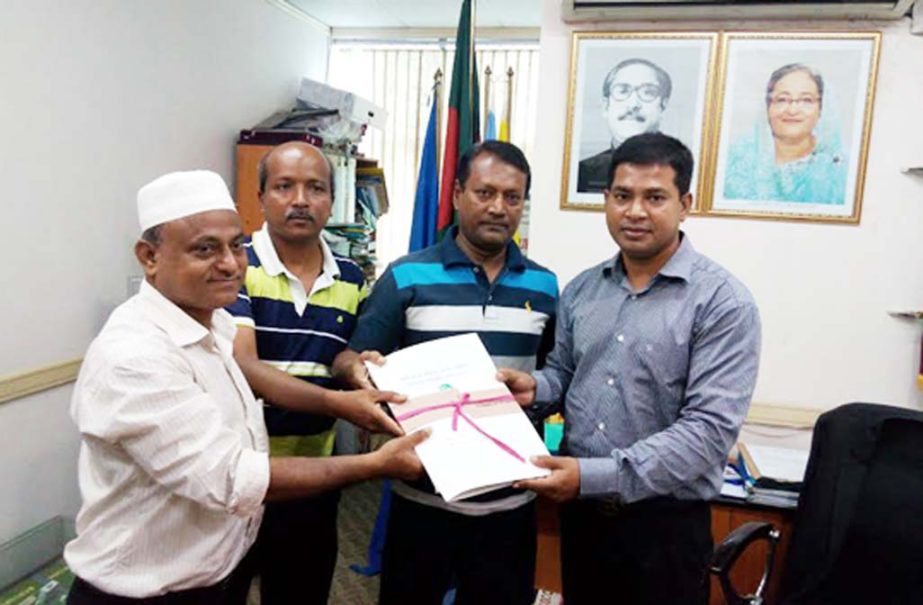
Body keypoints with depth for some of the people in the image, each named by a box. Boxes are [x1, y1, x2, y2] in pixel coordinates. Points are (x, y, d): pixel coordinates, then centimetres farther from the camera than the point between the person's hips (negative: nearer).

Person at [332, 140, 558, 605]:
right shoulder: (406, 277, -6)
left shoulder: (544, 287, 3)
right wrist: (358, 368, -26)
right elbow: (349, 362, -6)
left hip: (510, 498, 3)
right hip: (424, 493, -2)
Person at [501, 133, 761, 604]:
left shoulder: (724, 302, -14)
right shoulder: (582, 289, 4)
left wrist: (594, 475, -27)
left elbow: (710, 428, -21)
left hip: (664, 522, -4)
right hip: (580, 511, 5)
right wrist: (535, 388, -10)